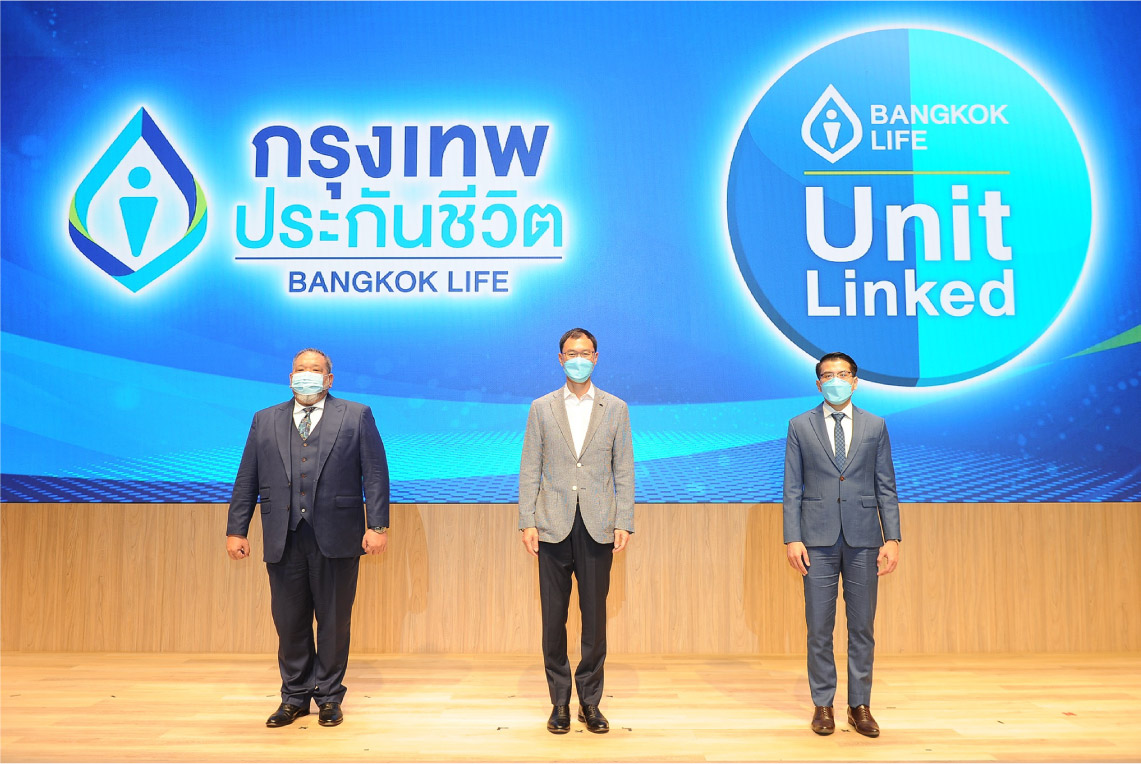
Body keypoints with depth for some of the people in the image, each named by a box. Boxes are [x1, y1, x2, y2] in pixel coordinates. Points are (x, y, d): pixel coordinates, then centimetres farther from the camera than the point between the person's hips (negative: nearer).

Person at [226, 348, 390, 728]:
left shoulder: (356, 416, 6)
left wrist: (378, 525, -8)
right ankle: (295, 697, 25)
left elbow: (375, 473, 0)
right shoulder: (265, 420, 14)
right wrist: (236, 529, 5)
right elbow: (247, 480, 12)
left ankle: (329, 698, 22)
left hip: (336, 538, -2)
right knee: (289, 622, 9)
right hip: (283, 539, 2)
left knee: (334, 621, 6)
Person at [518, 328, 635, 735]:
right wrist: (527, 522, -2)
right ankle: (559, 701, 18)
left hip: (597, 527, 0)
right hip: (554, 526, 0)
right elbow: (529, 470, 5)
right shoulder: (542, 408, 7)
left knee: (595, 616, 5)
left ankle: (590, 701, 19)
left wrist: (624, 523, -2)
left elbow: (624, 470, 5)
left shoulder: (615, 408, 7)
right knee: (553, 617, 4)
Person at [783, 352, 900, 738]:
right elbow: (792, 488, 3)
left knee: (862, 626, 7)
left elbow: (886, 486, 7)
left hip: (862, 538, 1)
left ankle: (860, 706, 19)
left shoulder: (875, 426, 8)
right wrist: (792, 538, -5)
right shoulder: (800, 426, 5)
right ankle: (823, 705, 17)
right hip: (818, 539, -1)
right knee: (819, 627, 4)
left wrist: (892, 538, -1)